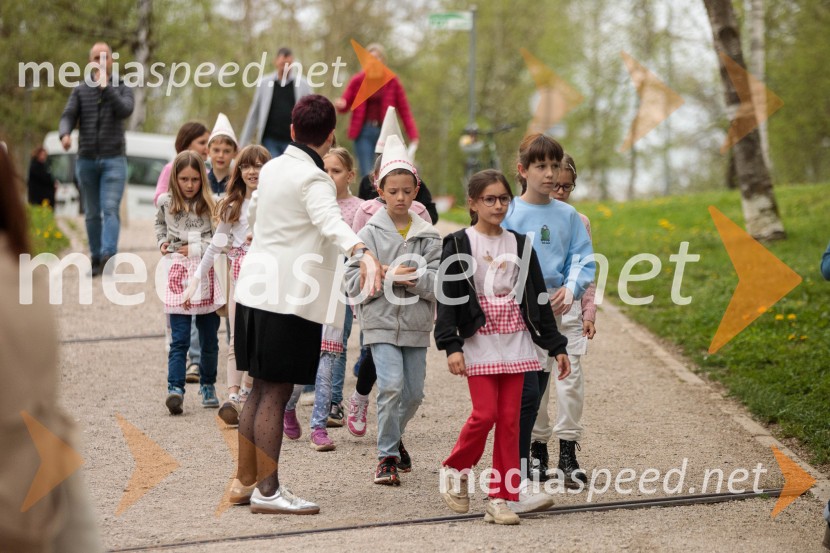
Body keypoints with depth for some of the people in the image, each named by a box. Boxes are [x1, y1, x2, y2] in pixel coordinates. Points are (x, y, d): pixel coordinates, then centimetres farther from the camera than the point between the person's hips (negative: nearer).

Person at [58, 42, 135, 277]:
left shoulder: (122, 88, 6)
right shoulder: (80, 90, 10)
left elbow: (126, 110, -13)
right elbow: (68, 116, -1)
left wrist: (106, 86, -16)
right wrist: (65, 134, -23)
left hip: (113, 160, -3)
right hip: (86, 160, 3)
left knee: (110, 209, -16)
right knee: (92, 213, 7)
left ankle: (108, 255, -29)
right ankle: (95, 258, 12)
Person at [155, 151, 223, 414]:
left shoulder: (210, 205, -1)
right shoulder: (166, 203, 5)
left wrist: (197, 249, -11)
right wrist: (162, 242, 11)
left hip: (207, 275, 0)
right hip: (178, 273, 0)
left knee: (209, 338, 10)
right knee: (180, 339, -8)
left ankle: (208, 385, 25)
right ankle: (175, 389, -14)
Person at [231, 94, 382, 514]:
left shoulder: (272, 168, 13)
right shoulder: (312, 178, -13)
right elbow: (331, 222, -33)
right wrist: (363, 254, -49)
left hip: (255, 290, 9)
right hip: (289, 297, -9)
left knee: (261, 389, 15)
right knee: (276, 393, -6)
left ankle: (245, 481, 21)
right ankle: (267, 491, -4)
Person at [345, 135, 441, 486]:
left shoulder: (427, 235, 6)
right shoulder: (370, 233, 0)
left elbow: (439, 282, -2)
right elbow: (354, 283, -5)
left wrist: (414, 279, -18)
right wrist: (388, 276, -16)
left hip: (416, 324, 3)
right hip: (381, 323, -3)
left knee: (413, 393, 8)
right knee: (391, 386, -16)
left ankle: (393, 437, 37)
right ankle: (388, 457, -5)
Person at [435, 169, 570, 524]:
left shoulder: (519, 244, 10)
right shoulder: (459, 245, -2)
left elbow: (538, 298, 13)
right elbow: (448, 298, -6)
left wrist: (556, 346, 10)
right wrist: (451, 346, -16)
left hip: (515, 343, 4)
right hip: (479, 344, -4)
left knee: (509, 419, 0)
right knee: (485, 414, -12)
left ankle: (502, 498, 3)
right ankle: (455, 470, 14)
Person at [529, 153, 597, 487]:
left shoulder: (579, 222, 10)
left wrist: (589, 311, 7)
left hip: (569, 312, 2)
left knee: (571, 379, -6)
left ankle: (568, 454, -2)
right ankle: (537, 451, 14)